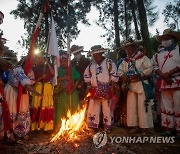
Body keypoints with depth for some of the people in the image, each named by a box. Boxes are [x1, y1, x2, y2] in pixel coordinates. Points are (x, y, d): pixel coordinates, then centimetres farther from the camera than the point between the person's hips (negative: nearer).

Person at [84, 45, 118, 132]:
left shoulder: (109, 63, -2)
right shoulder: (91, 65, 11)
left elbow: (114, 75, -5)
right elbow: (86, 75, 21)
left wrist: (112, 86, -10)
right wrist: (89, 85, 12)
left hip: (106, 90, -4)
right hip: (94, 90, 4)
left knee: (106, 108, 2)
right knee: (93, 108, 7)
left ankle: (107, 126, 15)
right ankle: (93, 126, 18)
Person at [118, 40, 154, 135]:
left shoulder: (142, 57, -3)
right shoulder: (125, 61, 14)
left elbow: (149, 68, -9)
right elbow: (120, 70, 17)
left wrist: (139, 75, -18)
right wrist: (123, 76, -4)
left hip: (141, 84, -5)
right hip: (130, 85, 6)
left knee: (142, 106, -4)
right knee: (131, 106, 7)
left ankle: (144, 127, 7)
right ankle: (134, 126, 18)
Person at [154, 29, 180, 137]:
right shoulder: (160, 53, 17)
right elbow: (155, 66, 12)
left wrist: (169, 73, -15)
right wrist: (163, 76, -5)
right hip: (164, 83, 5)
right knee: (166, 106, 7)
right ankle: (169, 127, 16)